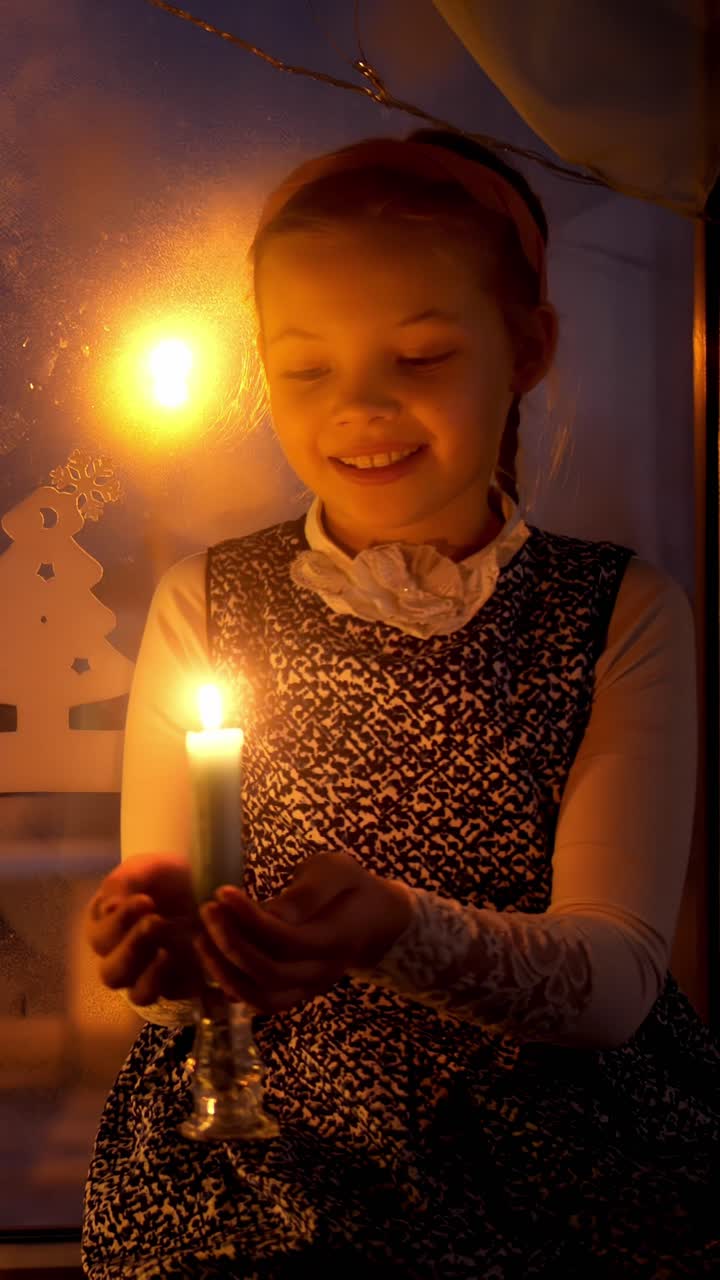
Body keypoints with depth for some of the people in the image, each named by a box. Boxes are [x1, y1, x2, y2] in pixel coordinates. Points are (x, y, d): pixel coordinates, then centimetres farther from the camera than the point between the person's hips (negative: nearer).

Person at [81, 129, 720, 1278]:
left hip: (567, 1176, 0)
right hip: (256, 1170, 0)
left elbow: (620, 977, -9)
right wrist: (163, 941, -24)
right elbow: (172, 986, 0)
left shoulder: (623, 613, 0)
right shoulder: (205, 604, 3)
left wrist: (399, 932, -28)